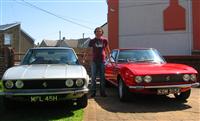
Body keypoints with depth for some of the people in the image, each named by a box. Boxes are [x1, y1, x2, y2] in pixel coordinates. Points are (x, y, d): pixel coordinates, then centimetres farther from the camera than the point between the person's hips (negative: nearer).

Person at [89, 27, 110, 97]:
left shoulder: (105, 40, 7)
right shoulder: (92, 41, 6)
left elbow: (107, 50, 17)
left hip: (102, 61, 0)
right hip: (94, 61, 0)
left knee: (102, 77, 5)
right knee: (93, 77, 1)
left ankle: (102, 92, 14)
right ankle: (93, 92, 9)